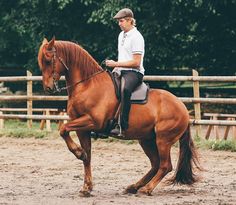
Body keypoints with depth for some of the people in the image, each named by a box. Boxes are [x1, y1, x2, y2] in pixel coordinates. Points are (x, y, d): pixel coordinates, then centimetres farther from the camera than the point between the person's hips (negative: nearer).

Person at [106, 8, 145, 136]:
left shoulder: (136, 37, -10)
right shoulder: (121, 35, 18)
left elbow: (136, 62, -16)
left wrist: (116, 64, -16)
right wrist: (115, 68, 12)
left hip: (134, 72, -10)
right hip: (121, 71, 10)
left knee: (125, 89, -39)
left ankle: (122, 126, -44)